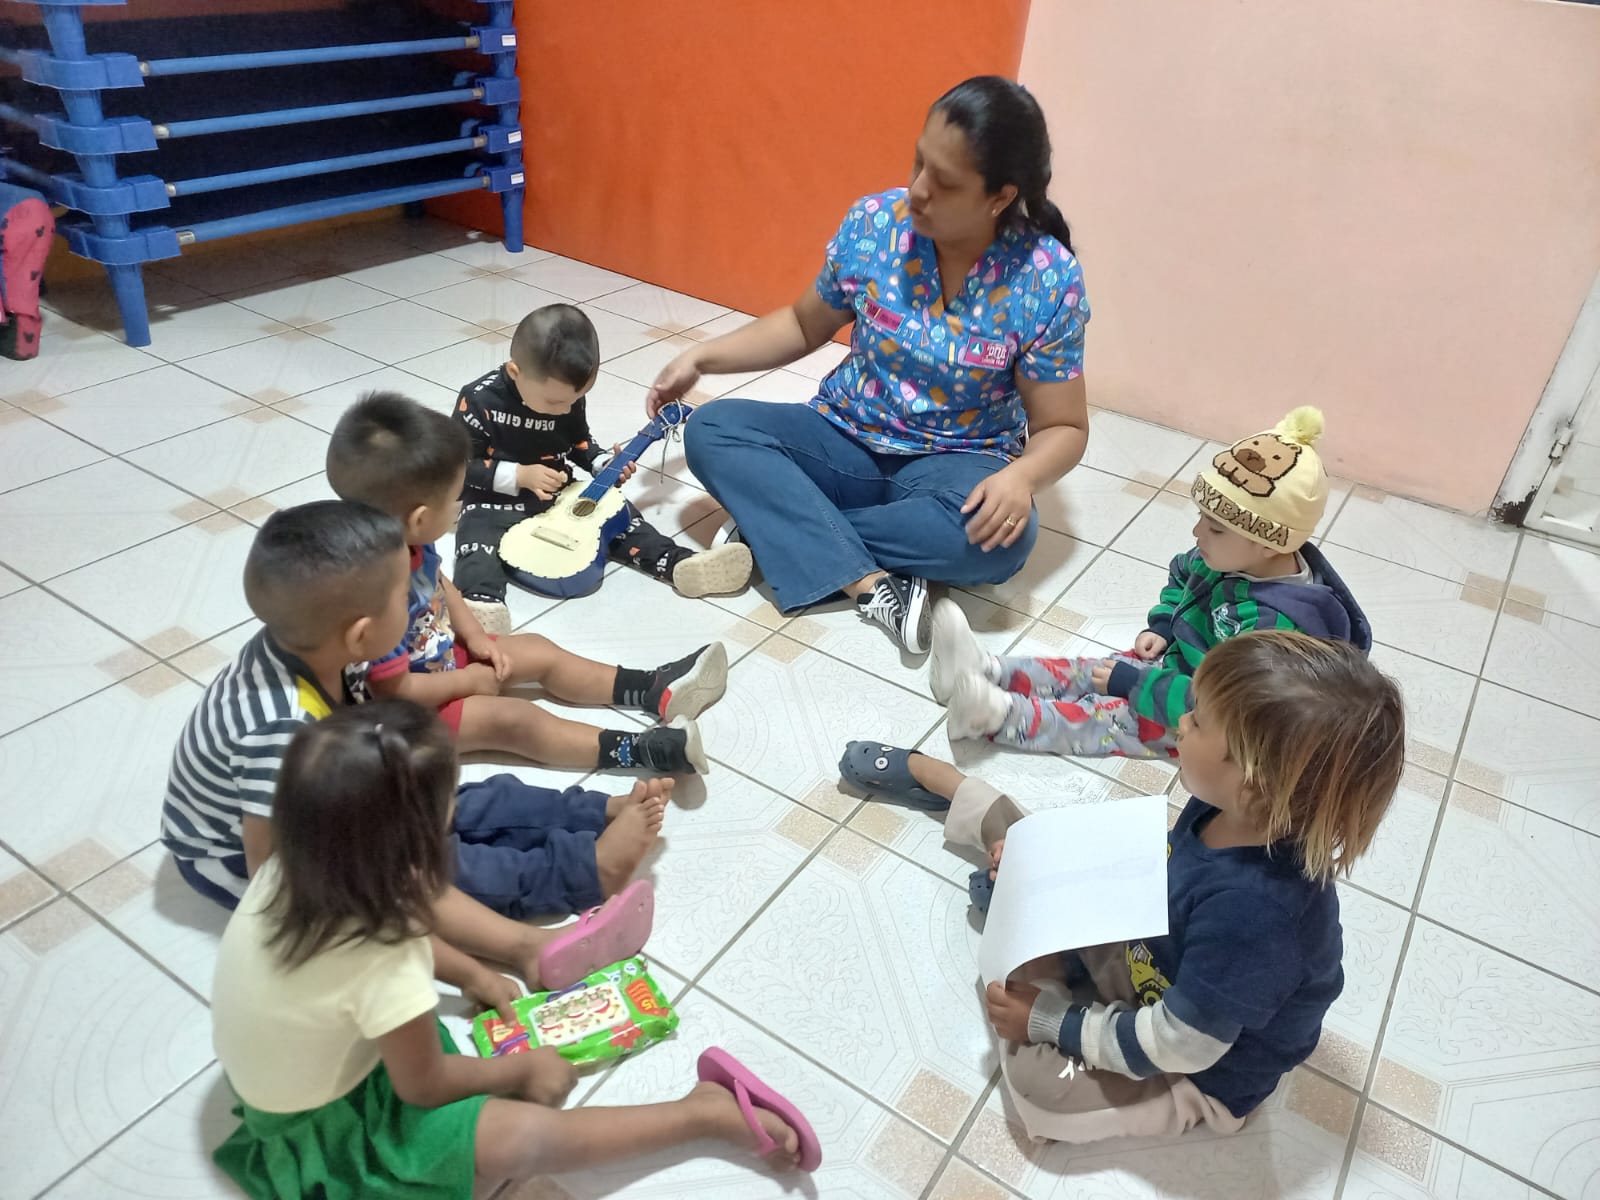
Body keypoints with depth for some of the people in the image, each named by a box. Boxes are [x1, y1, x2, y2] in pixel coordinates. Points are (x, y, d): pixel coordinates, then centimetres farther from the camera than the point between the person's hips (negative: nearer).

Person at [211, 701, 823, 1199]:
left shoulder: (293, 871, -19)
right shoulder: (381, 967, -38)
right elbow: (424, 1086, -20)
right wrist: (522, 1067, -5)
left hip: (281, 1080, 8)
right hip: (321, 1132, -8)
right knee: (528, 1136, -19)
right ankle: (705, 1111, -7)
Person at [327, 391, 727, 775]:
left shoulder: (404, 540, -13)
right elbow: (391, 690, -33)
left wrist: (475, 637, 1)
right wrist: (467, 681, -18)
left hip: (443, 654, 10)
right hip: (411, 715, -9)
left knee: (539, 652, 8)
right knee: (512, 719, -18)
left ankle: (656, 692, 11)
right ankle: (642, 752, -21)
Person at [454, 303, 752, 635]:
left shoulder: (566, 396, -4)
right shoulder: (480, 399, -18)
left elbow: (579, 443, 14)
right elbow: (459, 464, -13)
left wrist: (604, 464, -7)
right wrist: (519, 476, -23)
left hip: (560, 495, 5)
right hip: (497, 501, -4)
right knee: (478, 536, -32)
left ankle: (680, 564, -21)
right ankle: (483, 604, -58)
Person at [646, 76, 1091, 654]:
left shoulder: (1048, 280, -16)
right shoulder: (872, 223, -9)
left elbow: (1063, 427, -10)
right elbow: (804, 326, 8)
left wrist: (1020, 476, -32)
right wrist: (701, 357, -1)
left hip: (955, 462, -2)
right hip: (845, 439, 3)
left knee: (1001, 537, -36)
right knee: (712, 430, -20)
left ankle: (775, 525, -20)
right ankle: (873, 584, -30)